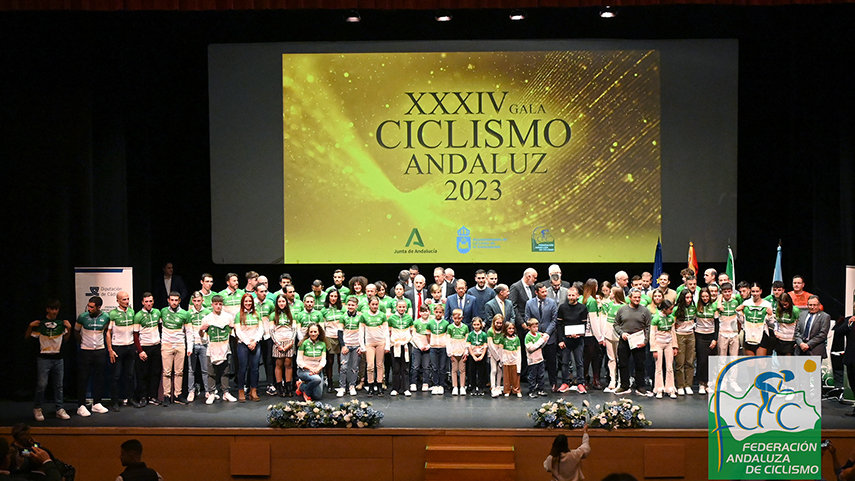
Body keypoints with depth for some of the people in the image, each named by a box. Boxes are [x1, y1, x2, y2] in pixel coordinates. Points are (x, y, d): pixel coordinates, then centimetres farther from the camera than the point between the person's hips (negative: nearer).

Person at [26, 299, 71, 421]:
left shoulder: (61, 324, 7)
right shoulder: (40, 324, -4)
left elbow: (65, 338, 18)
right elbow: (27, 337, 1)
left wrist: (69, 329, 3)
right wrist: (30, 326, -15)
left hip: (58, 358, 4)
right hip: (44, 358, -4)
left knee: (58, 385, 7)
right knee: (42, 384, -7)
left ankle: (60, 410, 13)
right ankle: (37, 409, 8)